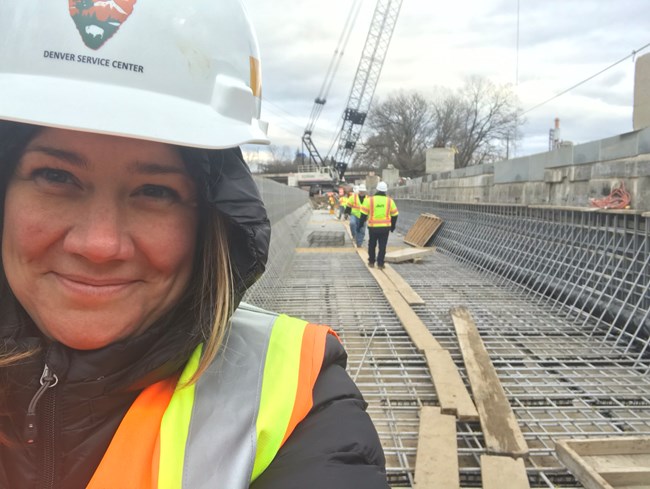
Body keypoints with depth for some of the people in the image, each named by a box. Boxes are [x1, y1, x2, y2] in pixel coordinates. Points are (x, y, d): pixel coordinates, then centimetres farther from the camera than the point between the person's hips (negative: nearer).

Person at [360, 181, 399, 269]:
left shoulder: (370, 200, -6)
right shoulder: (389, 201, 0)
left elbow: (363, 214, -4)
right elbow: (394, 215, 7)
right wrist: (393, 226, 20)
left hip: (373, 227, 0)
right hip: (385, 227, 0)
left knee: (372, 245, 16)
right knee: (382, 246, 6)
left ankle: (371, 262, 24)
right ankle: (380, 264, 3)